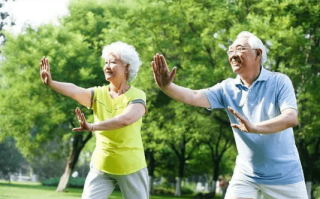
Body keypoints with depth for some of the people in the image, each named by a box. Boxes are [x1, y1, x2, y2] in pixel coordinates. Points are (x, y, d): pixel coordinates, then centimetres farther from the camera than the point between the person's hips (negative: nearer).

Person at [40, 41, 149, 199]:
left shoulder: (137, 96, -13)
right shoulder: (98, 94, -2)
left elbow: (126, 119, -34)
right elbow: (74, 91, -23)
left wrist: (92, 127, -47)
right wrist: (50, 83, -44)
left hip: (131, 168, -3)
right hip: (101, 166, 3)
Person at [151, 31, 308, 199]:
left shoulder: (279, 82, -10)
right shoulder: (227, 89, 0)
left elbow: (291, 118, -25)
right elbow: (194, 97, -15)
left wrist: (254, 127, -41)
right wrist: (167, 87, -35)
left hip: (284, 176, -3)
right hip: (246, 174, 3)